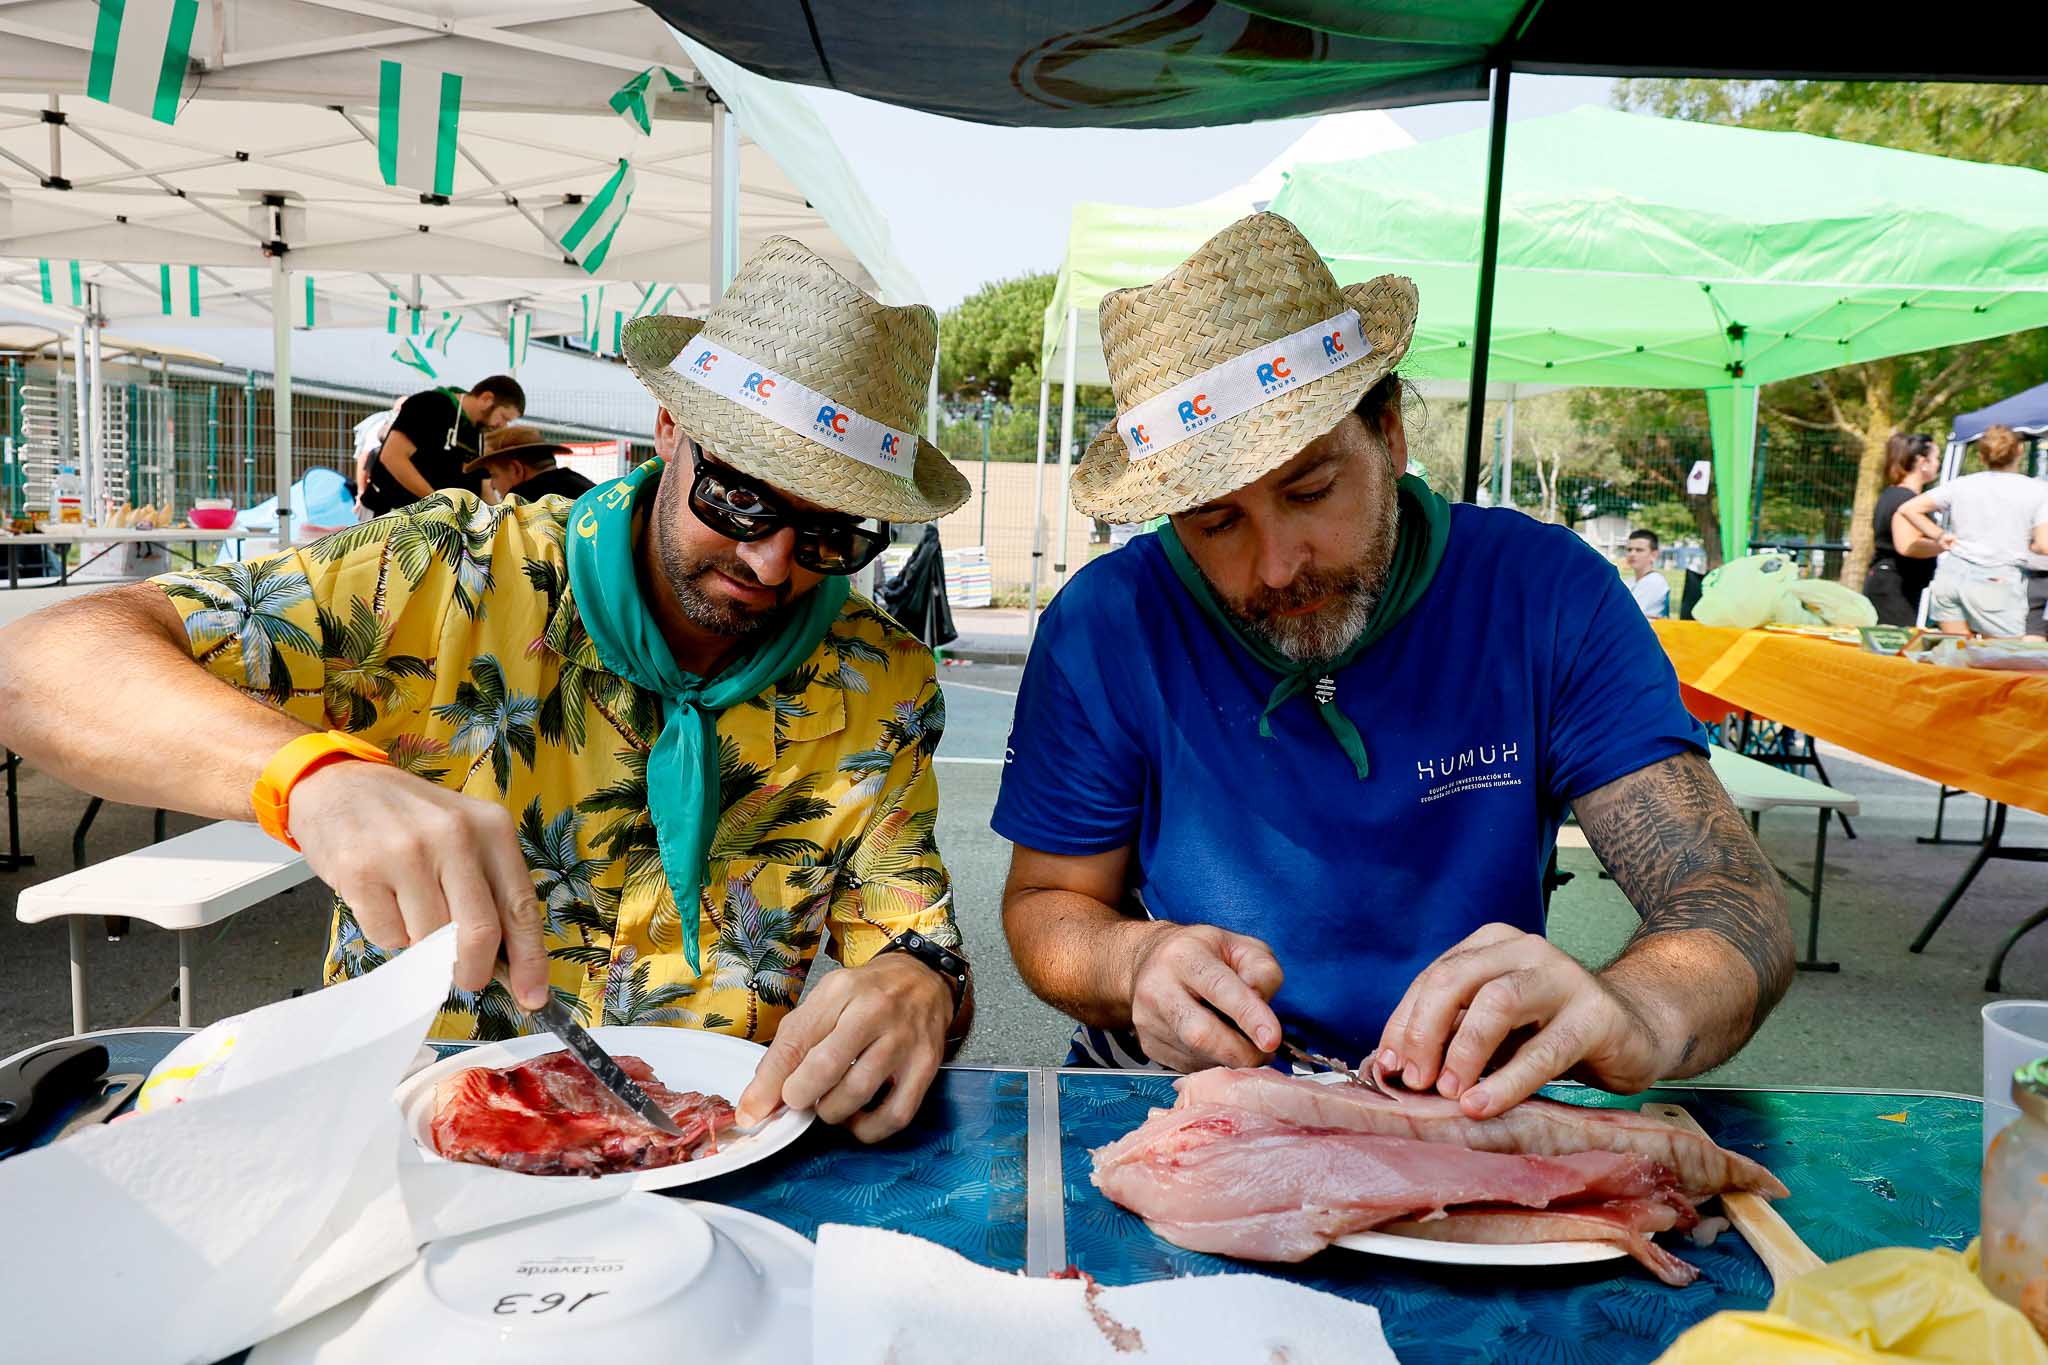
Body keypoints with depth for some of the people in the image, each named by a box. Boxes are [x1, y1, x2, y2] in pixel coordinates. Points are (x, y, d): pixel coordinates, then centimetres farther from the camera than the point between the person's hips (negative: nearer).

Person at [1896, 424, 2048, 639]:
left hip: (1951, 574, 4)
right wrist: (2022, 542, 12)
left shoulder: (1960, 485, 8)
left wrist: (1940, 536, 14)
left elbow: (1907, 509, 10)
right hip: (1997, 581, -4)